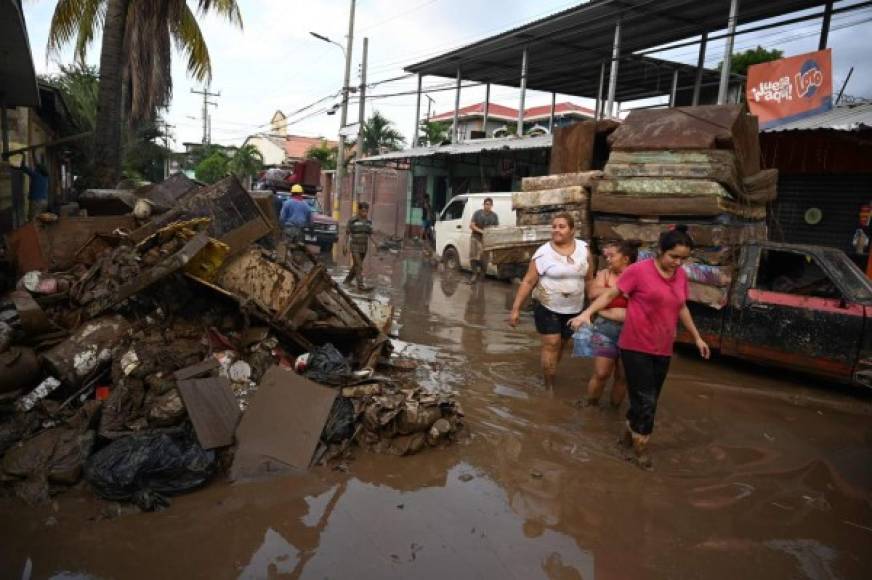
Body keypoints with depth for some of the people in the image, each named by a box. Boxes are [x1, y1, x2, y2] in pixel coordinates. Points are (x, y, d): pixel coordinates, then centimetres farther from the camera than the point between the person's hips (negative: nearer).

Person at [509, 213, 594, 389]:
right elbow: (528, 282, -9)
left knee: (560, 345, 14)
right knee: (551, 345, -5)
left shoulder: (583, 249, 0)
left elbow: (589, 278, 7)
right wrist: (516, 308, -12)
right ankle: (549, 387, 8)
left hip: (574, 310, 4)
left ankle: (547, 372, 36)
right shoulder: (543, 252, -11)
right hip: (547, 308, -4)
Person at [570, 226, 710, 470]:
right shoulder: (639, 270, -13)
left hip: (663, 350, 6)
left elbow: (681, 308, 19)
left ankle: (630, 433, 35)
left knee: (650, 400, 13)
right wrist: (587, 312, -23)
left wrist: (697, 337, 25)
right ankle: (640, 445, 18)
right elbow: (610, 294, -10)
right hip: (636, 347, -6)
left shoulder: (681, 275, 6)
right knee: (645, 400, -3)